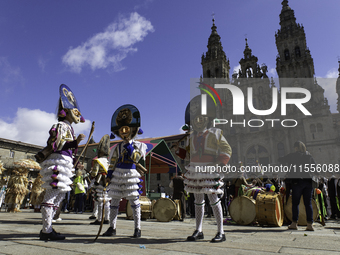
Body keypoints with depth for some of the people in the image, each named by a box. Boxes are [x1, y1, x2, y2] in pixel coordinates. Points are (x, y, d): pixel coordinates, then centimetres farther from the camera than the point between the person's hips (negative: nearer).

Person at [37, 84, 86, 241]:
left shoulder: (68, 128, 23)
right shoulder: (61, 126, -5)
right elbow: (55, 145, -17)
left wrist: (75, 164, 22)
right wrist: (75, 142, -23)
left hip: (64, 165, 10)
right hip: (57, 164, -10)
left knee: (59, 195, 11)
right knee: (51, 195, -7)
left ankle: (47, 229, 19)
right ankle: (46, 231, -2)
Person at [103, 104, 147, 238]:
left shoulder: (137, 145, 3)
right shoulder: (117, 147, 11)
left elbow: (136, 158, -12)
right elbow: (112, 163, 10)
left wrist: (130, 147, -14)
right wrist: (109, 176, 3)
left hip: (131, 175, -3)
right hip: (117, 175, 4)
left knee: (134, 201, 0)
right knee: (114, 201, 6)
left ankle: (137, 228, 10)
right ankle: (112, 227, 17)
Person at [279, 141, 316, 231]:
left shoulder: (293, 155, -3)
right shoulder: (309, 156, 10)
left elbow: (280, 160, -1)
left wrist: (289, 164, 16)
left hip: (297, 181, -4)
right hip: (309, 181, 4)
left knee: (295, 203, 4)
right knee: (308, 203, 7)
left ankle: (294, 223, 8)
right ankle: (310, 224, 6)